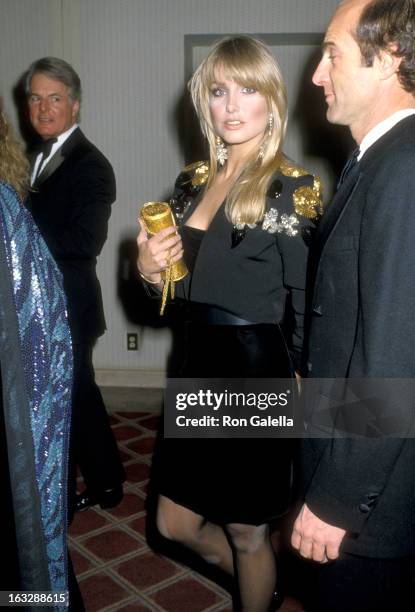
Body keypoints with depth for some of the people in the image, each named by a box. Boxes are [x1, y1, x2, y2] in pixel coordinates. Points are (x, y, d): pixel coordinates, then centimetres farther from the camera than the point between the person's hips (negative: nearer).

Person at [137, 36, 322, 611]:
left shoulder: (292, 187, -11)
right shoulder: (193, 181, 7)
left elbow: (307, 307, -11)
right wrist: (151, 270, -8)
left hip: (258, 375, -6)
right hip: (199, 369, 7)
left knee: (246, 531, 13)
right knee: (176, 524, 19)